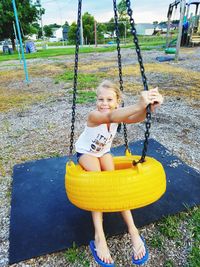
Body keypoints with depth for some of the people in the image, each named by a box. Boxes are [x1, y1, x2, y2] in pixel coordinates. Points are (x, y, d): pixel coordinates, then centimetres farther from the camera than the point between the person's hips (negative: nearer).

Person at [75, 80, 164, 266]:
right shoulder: (94, 116, -33)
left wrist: (148, 108, -67)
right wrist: (138, 105, -73)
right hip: (86, 152, -3)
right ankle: (99, 237, -24)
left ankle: (132, 230, -14)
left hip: (104, 151, 4)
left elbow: (134, 118, -44)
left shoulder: (118, 114, -21)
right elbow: (110, 117, -57)